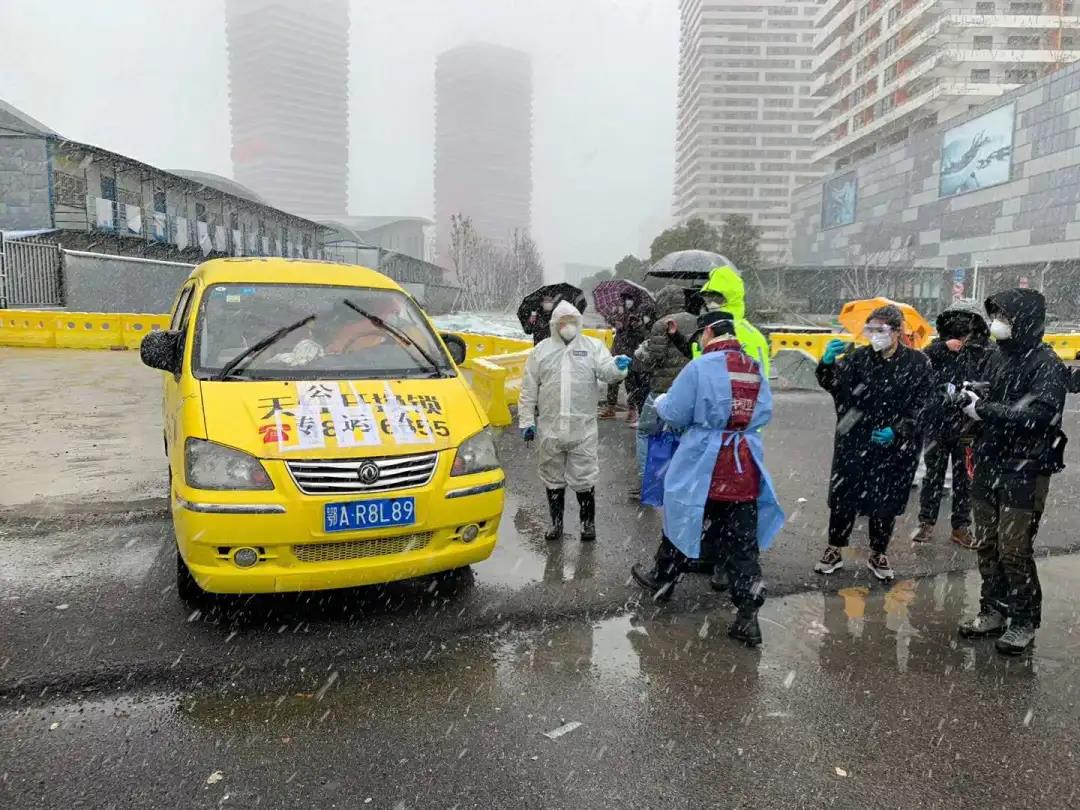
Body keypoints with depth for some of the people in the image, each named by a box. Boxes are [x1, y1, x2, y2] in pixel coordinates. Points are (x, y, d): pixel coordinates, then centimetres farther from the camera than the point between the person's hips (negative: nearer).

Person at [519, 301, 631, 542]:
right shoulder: (541, 350, 6)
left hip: (583, 428, -2)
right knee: (553, 478, 13)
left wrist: (618, 365, -35)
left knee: (584, 478, 4)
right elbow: (529, 389, 6)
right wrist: (526, 420, 2)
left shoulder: (593, 346, 3)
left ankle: (588, 523, 20)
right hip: (550, 428, 2)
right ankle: (556, 523, 27)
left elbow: (606, 371, -12)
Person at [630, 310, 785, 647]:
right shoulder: (756, 369, 5)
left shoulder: (700, 367, -11)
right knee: (741, 540, 8)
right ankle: (748, 616, 8)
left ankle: (662, 580, 37)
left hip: (703, 466, -4)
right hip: (745, 468, 4)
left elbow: (675, 413, -7)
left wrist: (660, 402, 14)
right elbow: (763, 414, 13)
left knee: (684, 520, 17)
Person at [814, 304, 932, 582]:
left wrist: (896, 431, -15)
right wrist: (827, 363, -31)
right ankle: (834, 551, 25)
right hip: (854, 444, 1)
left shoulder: (917, 362, -3)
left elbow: (920, 406, -3)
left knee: (886, 504, 12)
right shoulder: (860, 357, 0)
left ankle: (877, 555, 31)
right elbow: (833, 383, -10)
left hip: (894, 446, -1)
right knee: (843, 498, 8)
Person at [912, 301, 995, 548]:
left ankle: (961, 527, 21)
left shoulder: (986, 352, -3)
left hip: (966, 427, -1)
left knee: (964, 478, 10)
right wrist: (943, 347, -18)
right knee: (933, 474, 11)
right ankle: (926, 522, 21)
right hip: (936, 423, 1)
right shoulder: (939, 346, 4)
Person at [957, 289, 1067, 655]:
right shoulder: (998, 357, 10)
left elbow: (1039, 414, -23)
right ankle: (993, 611, 26)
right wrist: (970, 397, -4)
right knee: (986, 545, 12)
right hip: (988, 465, 7)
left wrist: (984, 409, -21)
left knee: (1014, 550, -4)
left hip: (1024, 470, -7)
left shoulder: (1047, 365, -11)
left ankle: (1024, 622, 13)